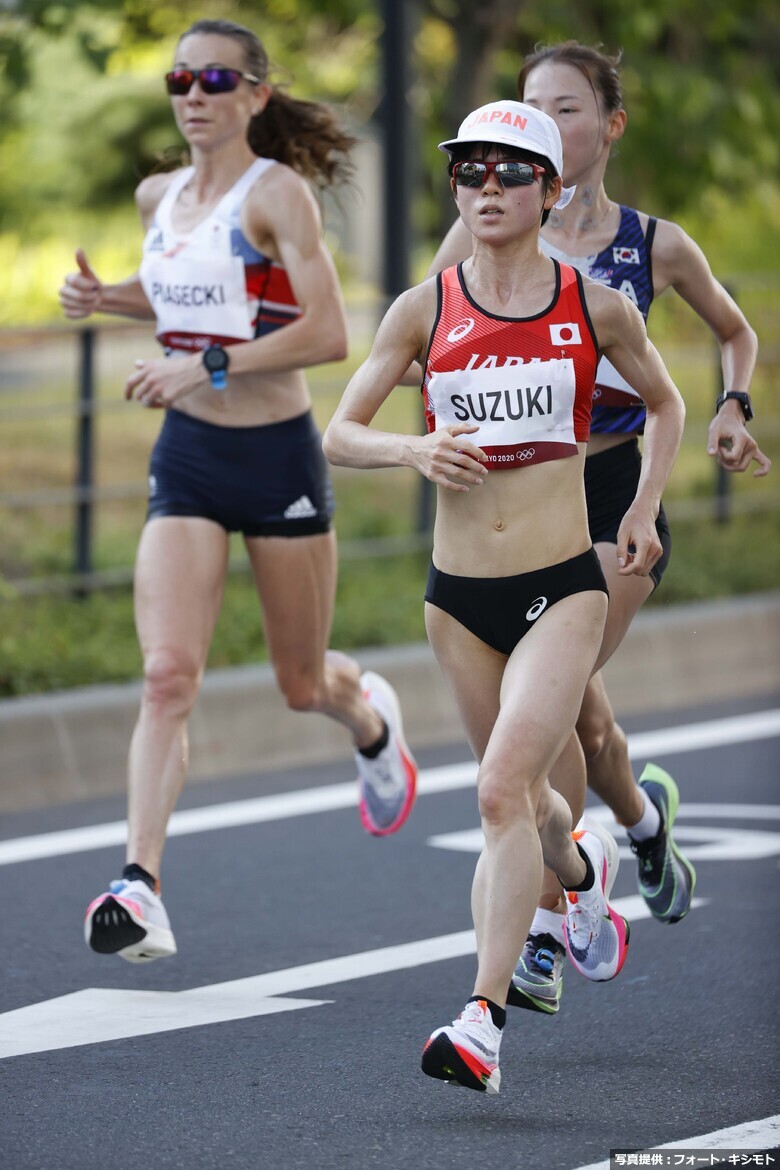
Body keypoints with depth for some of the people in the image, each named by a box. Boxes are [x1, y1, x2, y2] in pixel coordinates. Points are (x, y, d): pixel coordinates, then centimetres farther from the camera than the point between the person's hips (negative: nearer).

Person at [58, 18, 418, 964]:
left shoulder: (278, 193, -11)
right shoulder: (159, 198, 7)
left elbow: (328, 333, -19)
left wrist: (207, 367, -24)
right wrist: (104, 298, 8)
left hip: (277, 456, -4)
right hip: (186, 460, 4)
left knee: (303, 683, 12)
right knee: (168, 672, -15)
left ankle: (370, 721, 49)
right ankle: (140, 887, -22)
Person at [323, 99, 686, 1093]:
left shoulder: (595, 307, 0)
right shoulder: (424, 310, 1)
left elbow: (665, 404, 18)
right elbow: (338, 434, 5)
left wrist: (645, 509, 6)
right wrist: (415, 449, -15)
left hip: (562, 589, -3)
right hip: (459, 595, 3)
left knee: (503, 789, -20)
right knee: (519, 798, 18)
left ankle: (483, 1022, -23)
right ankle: (585, 869, 54)